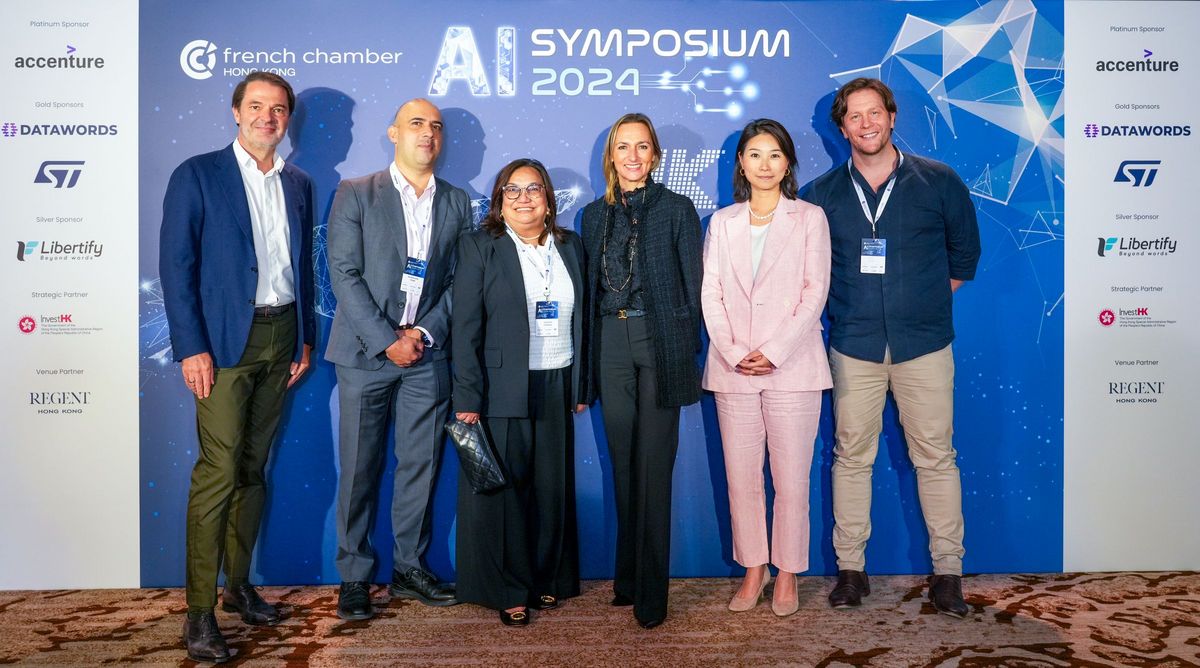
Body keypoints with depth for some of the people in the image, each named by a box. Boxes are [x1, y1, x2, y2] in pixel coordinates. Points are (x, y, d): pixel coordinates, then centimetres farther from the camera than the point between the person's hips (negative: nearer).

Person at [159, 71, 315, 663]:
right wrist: (191, 347, -14)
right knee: (218, 471, -8)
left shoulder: (299, 185, 13)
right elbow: (176, 265, -7)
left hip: (280, 339, 5)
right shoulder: (197, 175, -3)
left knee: (253, 467, 13)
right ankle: (199, 610, 1)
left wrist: (305, 338, 11)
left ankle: (239, 585, 25)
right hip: (224, 341, -5)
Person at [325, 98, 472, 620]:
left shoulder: (457, 203, 10)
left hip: (426, 354, 3)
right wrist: (387, 341, -13)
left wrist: (426, 331, -8)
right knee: (359, 469, 3)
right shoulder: (355, 194, 1)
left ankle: (409, 568, 22)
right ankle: (354, 576, 16)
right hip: (366, 352, -2)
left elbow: (460, 281, 7)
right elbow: (344, 274, -6)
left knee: (420, 465, 8)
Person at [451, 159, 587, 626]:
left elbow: (582, 320, 13)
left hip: (556, 387, 4)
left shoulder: (570, 246, 11)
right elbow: (465, 327, -6)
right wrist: (467, 397, -12)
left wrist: (582, 387, 9)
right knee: (504, 488, 1)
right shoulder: (479, 246, -1)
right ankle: (508, 591, 13)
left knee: (552, 488, 10)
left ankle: (548, 579, 25)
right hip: (502, 389, -4)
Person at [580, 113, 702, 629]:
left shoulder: (676, 209, 1)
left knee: (654, 465, -4)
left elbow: (693, 284, 0)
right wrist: (587, 359, 8)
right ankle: (627, 578, 22)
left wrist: (687, 349, -5)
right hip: (610, 343, 4)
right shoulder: (596, 214, 12)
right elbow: (591, 288, 12)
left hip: (659, 341, -4)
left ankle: (650, 591, 5)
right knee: (624, 464, 10)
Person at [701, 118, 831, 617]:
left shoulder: (810, 218, 6)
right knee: (740, 477, 6)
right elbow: (711, 294, 6)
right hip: (733, 368, 3)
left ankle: (787, 574, 16)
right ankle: (753, 570, 21)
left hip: (791, 367, -2)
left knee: (791, 479, 2)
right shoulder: (723, 222, 13)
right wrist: (733, 352, -8)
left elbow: (815, 291, -3)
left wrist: (774, 352, -12)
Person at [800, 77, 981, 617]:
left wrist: (928, 302, 13)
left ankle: (947, 571, 14)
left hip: (923, 344, -1)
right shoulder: (821, 194, 5)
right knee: (851, 457, 5)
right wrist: (843, 309, 11)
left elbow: (964, 253, 14)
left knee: (935, 456, 2)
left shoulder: (940, 183, 3)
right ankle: (850, 568, 15)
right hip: (853, 346, 1)